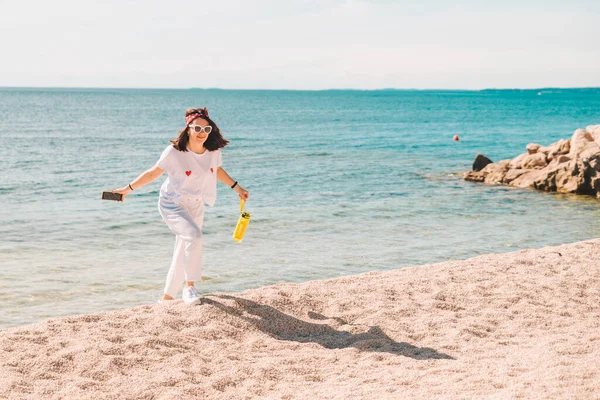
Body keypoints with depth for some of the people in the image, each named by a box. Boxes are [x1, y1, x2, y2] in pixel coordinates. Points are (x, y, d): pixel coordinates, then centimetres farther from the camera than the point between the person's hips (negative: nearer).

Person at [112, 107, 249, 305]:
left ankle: (167, 297, 24)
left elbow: (217, 170, 16)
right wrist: (128, 188, -8)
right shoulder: (175, 152, -19)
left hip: (195, 206, 6)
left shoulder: (213, 151, -6)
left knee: (183, 253, 9)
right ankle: (189, 287, -21)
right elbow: (153, 173, -8)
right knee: (194, 235, -30)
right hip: (172, 204, -5)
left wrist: (237, 187, 19)